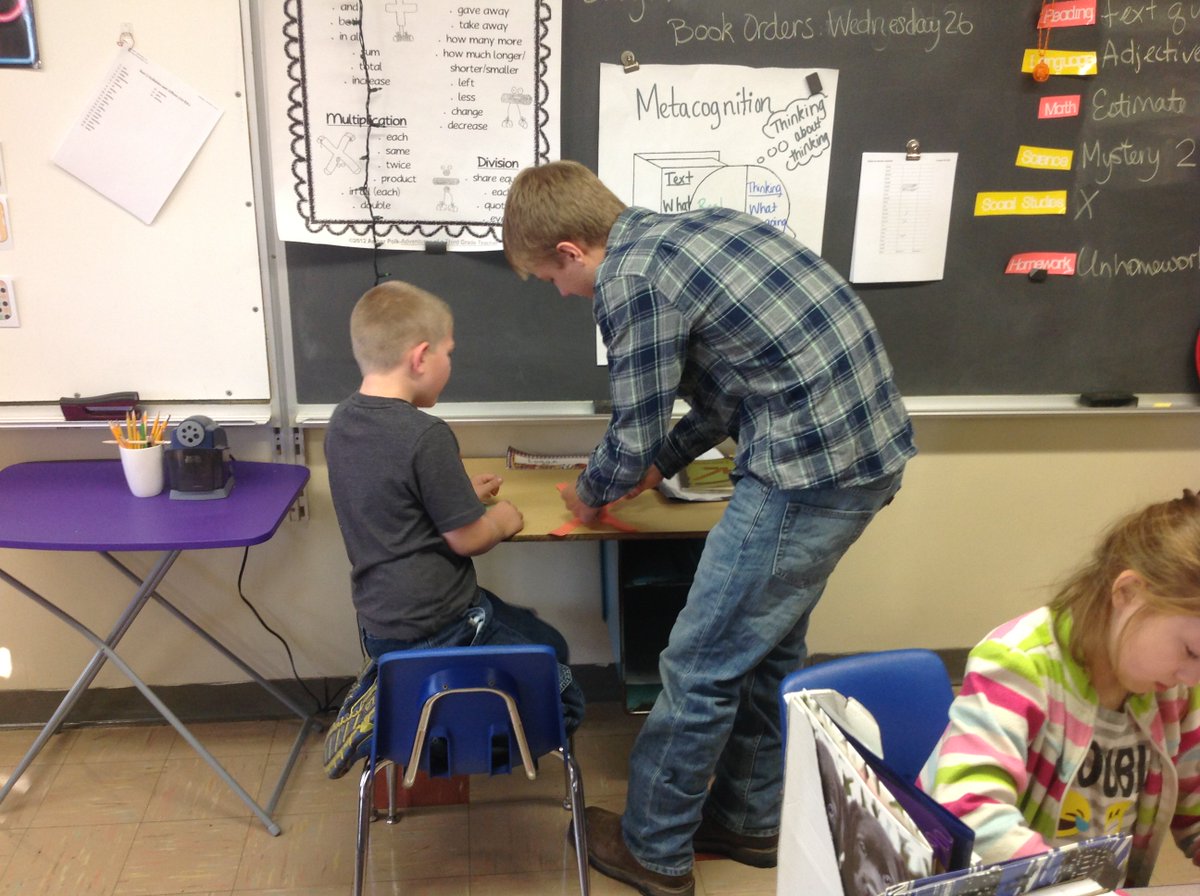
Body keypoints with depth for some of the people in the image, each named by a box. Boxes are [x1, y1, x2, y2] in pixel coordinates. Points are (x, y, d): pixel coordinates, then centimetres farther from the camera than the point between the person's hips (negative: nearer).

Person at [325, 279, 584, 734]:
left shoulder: (342, 420, 2)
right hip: (434, 632, -9)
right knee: (565, 700, 5)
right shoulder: (426, 435, -24)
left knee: (550, 645, 23)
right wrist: (502, 520, 2)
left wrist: (463, 494, 14)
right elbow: (467, 539, -17)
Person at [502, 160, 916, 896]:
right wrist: (660, 465, 26)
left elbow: (633, 436, -6)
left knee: (700, 668, 5)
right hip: (864, 443, 10)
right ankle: (749, 821, 39)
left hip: (811, 464, -10)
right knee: (768, 646, 22)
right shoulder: (685, 232, 15)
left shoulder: (630, 276, -13)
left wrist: (589, 496, 14)